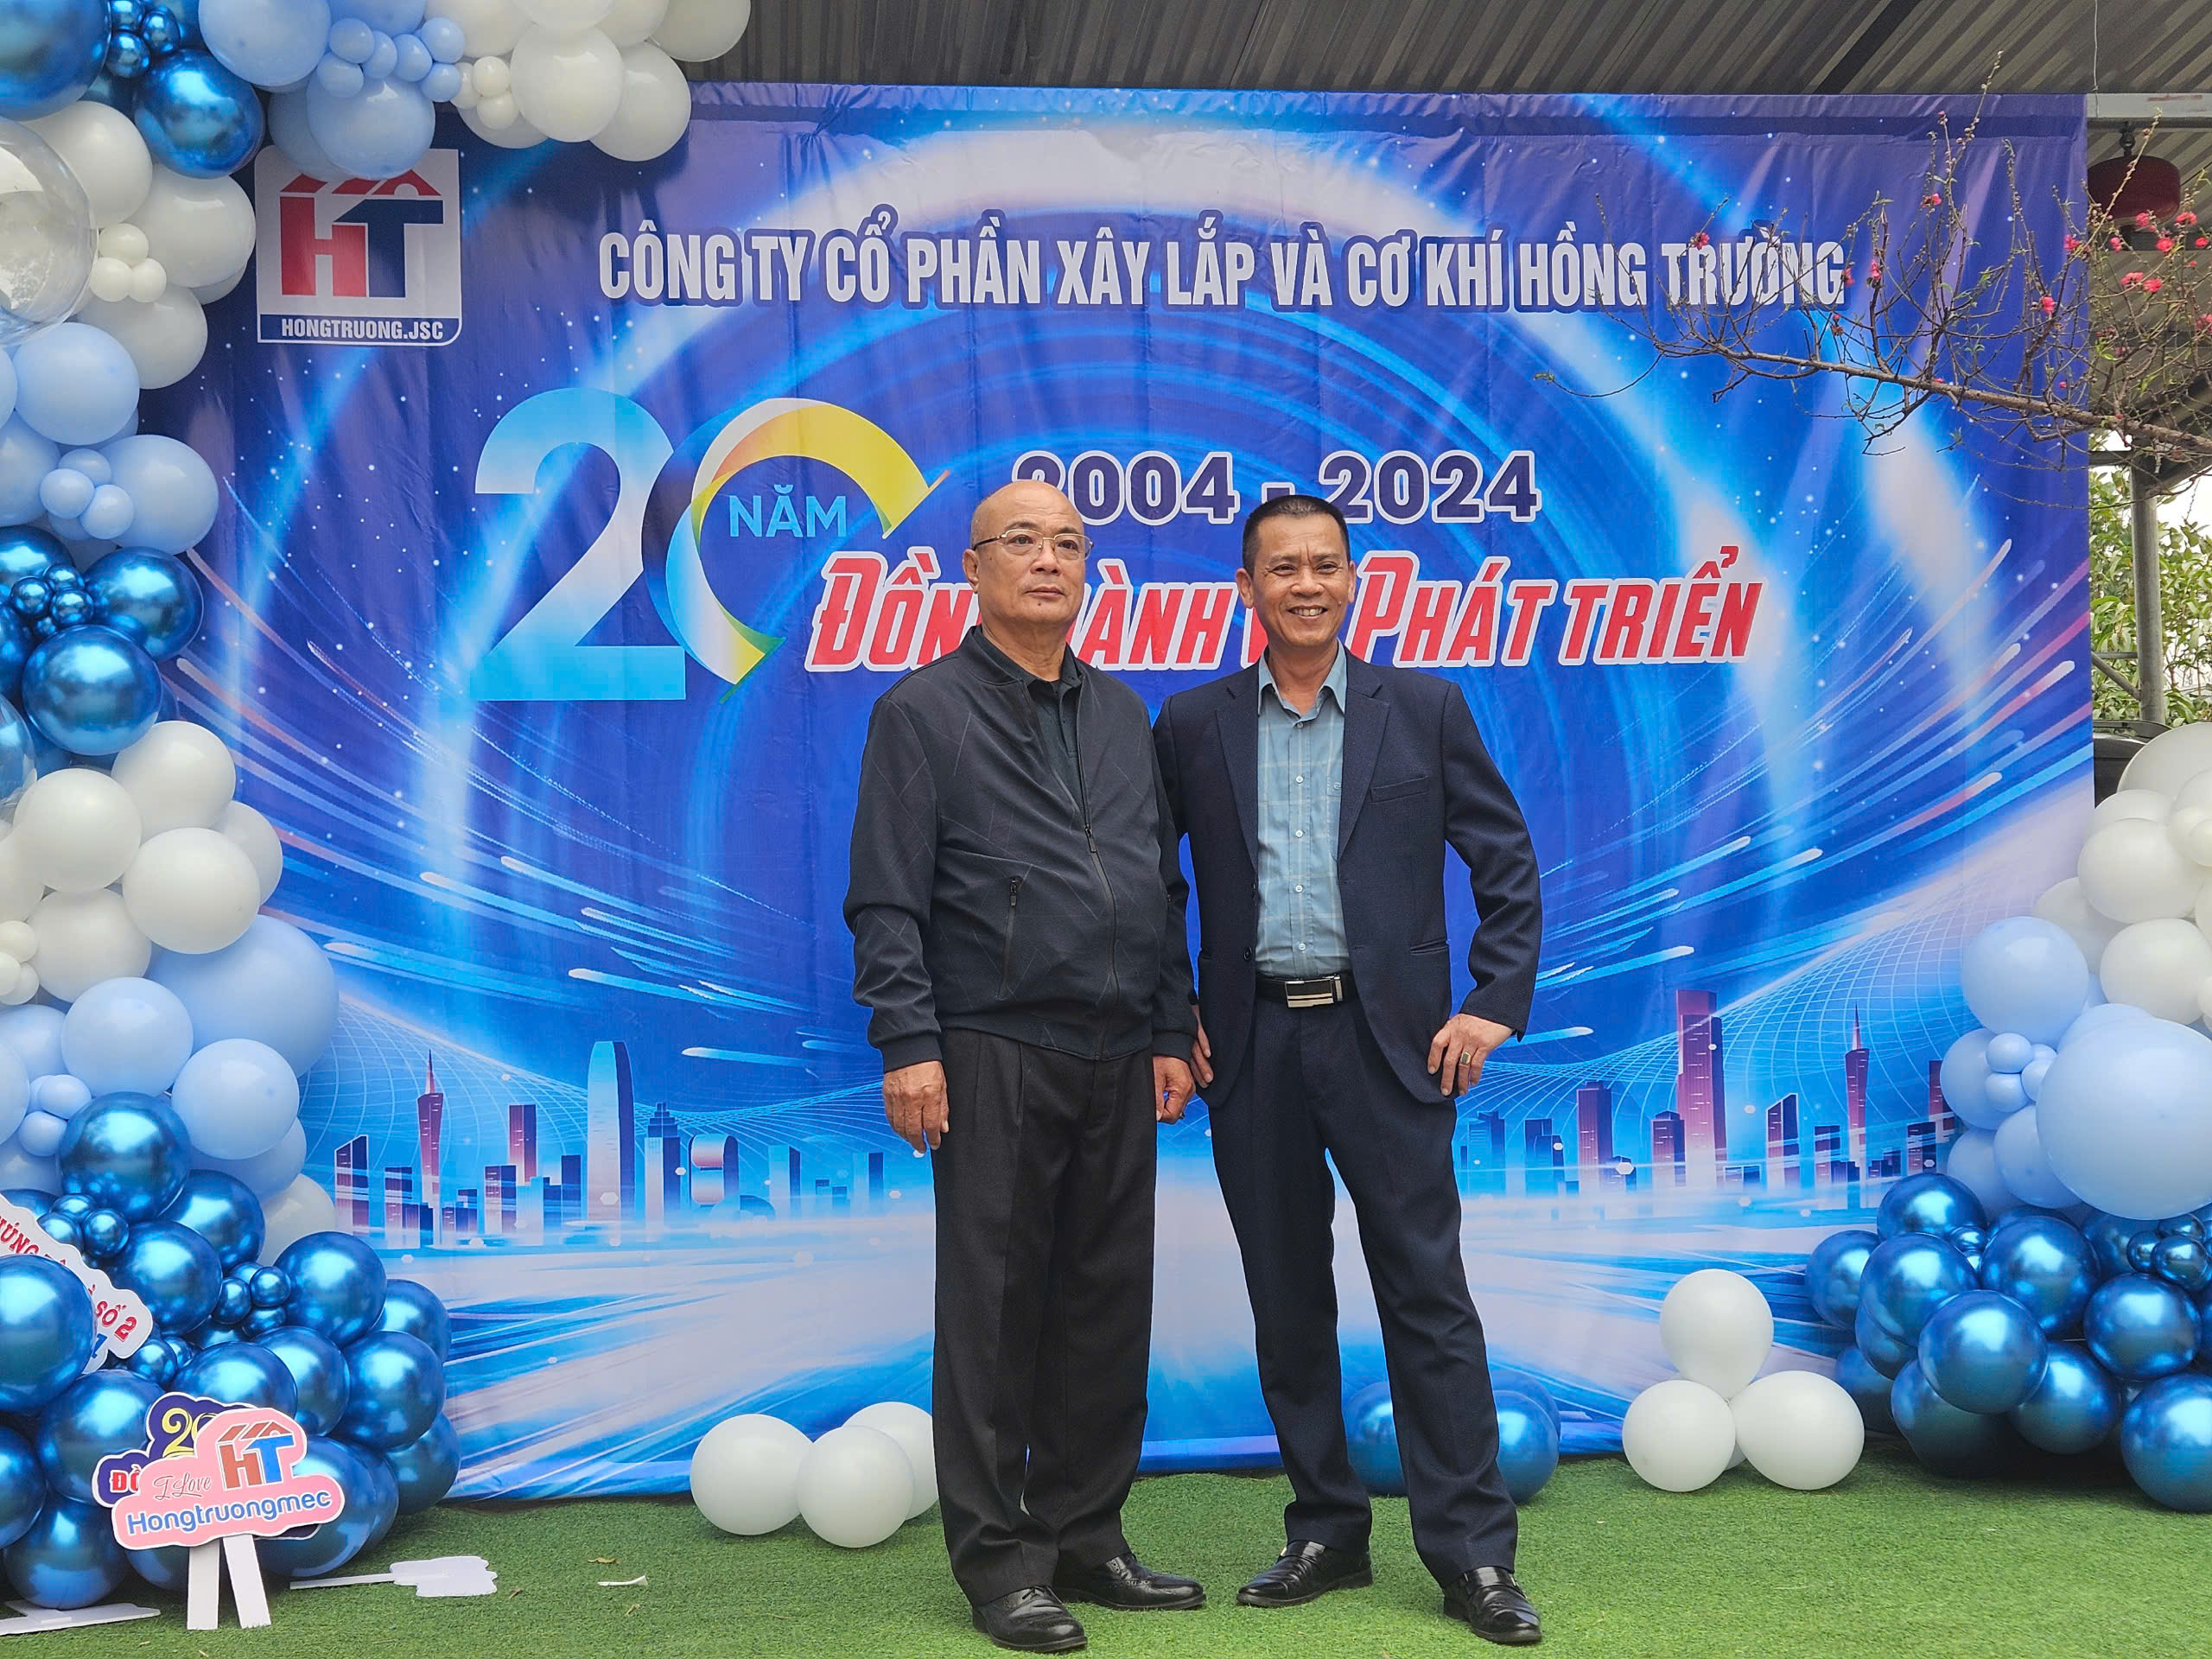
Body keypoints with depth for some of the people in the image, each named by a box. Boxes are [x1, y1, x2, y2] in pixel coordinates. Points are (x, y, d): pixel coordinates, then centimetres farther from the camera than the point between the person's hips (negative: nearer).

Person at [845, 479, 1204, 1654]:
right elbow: (887, 900, -5)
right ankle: (999, 1561, 9)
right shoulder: (923, 712, 0)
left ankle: (1085, 1537, 21)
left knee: (1107, 1304, 9)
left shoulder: (1121, 714, 16)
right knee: (994, 1307, 0)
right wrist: (908, 1042, -13)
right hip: (996, 1057, -5)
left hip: (1117, 1060, 5)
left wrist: (1172, 1031, 11)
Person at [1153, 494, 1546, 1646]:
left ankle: (1473, 1556, 5)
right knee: (1286, 1304, 9)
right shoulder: (1194, 724, 7)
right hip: (1252, 1047, 2)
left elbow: (1506, 862, 5)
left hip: (1386, 1037, -2)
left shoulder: (1423, 708, 4)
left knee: (1427, 1296, -2)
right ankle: (1326, 1535, 22)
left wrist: (1492, 1006, -3)